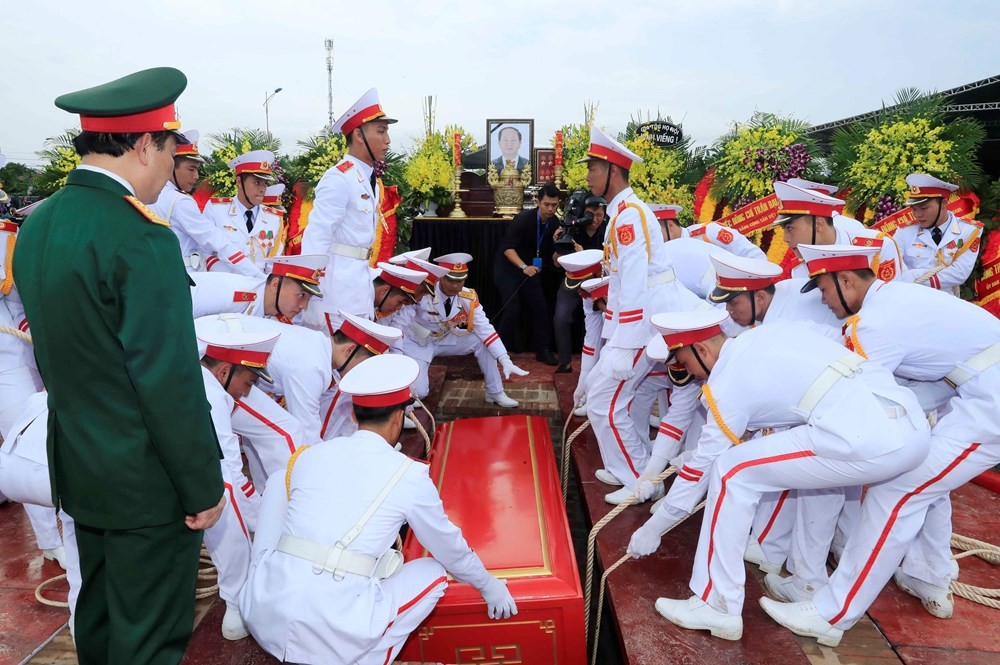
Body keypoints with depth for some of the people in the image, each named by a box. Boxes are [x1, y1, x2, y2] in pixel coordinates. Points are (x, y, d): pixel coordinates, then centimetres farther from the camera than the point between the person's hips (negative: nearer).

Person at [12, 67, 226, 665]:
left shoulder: (38, 225, 3)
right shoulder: (141, 238, -24)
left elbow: (54, 353, 12)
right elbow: (171, 383, -23)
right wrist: (204, 486, -13)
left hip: (78, 467, 9)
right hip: (146, 482, -8)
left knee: (98, 614, 26)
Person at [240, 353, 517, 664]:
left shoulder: (309, 455, 9)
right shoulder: (410, 475, -1)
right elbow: (449, 547, 13)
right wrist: (489, 586, 31)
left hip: (263, 615, 4)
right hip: (334, 634, -4)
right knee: (435, 571, 17)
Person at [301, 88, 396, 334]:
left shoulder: (373, 180, 12)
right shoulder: (339, 178, -16)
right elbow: (316, 237, -19)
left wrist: (366, 277, 17)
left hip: (361, 280, 9)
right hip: (336, 281, -9)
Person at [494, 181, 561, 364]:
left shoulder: (554, 223, -2)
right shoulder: (524, 218, -21)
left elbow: (550, 250, 4)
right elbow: (507, 247, -27)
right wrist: (523, 267, -40)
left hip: (531, 268, 6)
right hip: (508, 267, -6)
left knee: (540, 308, 0)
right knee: (512, 309, -13)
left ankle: (543, 350, 9)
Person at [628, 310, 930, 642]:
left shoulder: (727, 384, 1)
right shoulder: (777, 329, 19)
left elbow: (702, 467, 7)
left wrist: (651, 530, 18)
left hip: (869, 442, -9)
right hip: (915, 426, 9)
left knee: (732, 470, 0)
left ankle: (717, 606, 6)